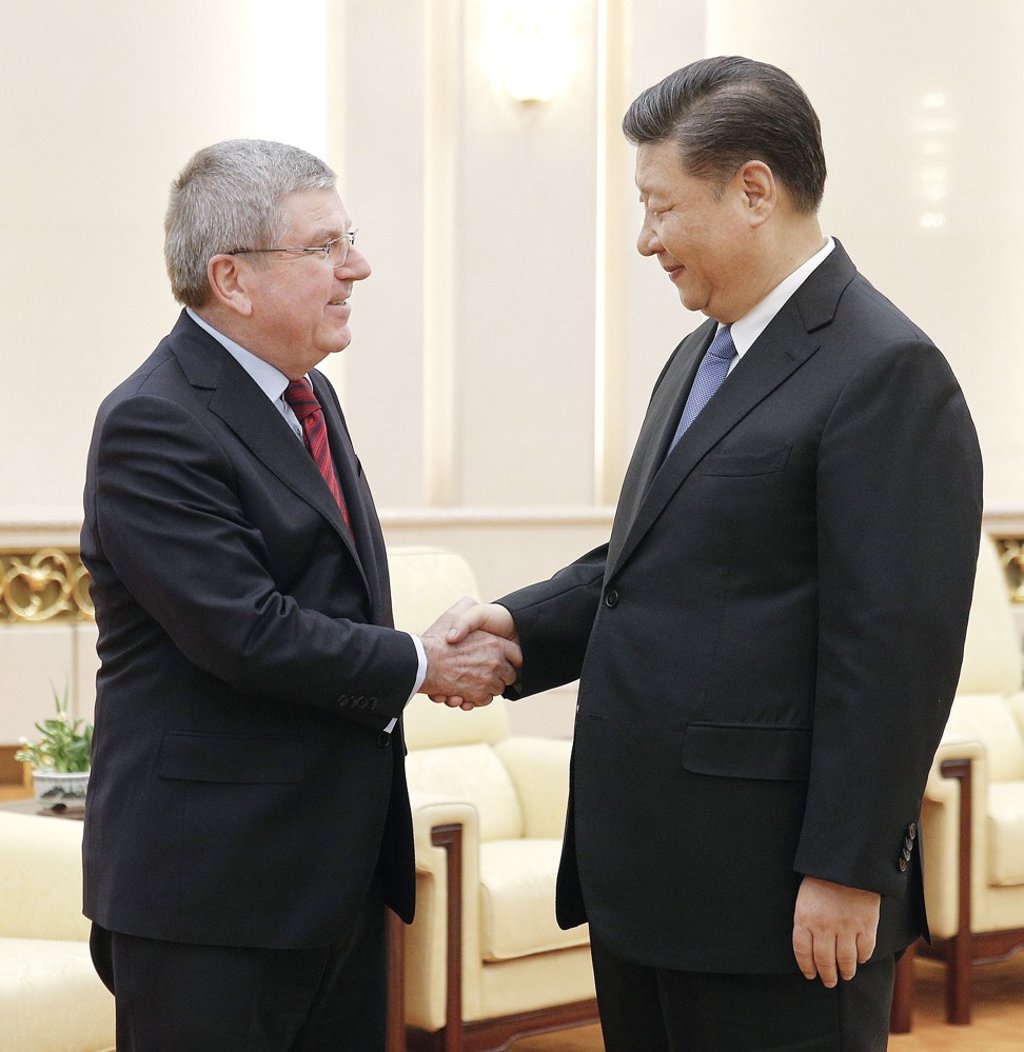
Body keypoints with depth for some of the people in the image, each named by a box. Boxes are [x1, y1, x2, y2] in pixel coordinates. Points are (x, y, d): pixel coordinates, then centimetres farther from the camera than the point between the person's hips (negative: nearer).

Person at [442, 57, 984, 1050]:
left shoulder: (886, 373, -14)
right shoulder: (701, 358, 17)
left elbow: (896, 650, -18)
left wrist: (846, 870, -19)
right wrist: (523, 626, 3)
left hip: (772, 894, -9)